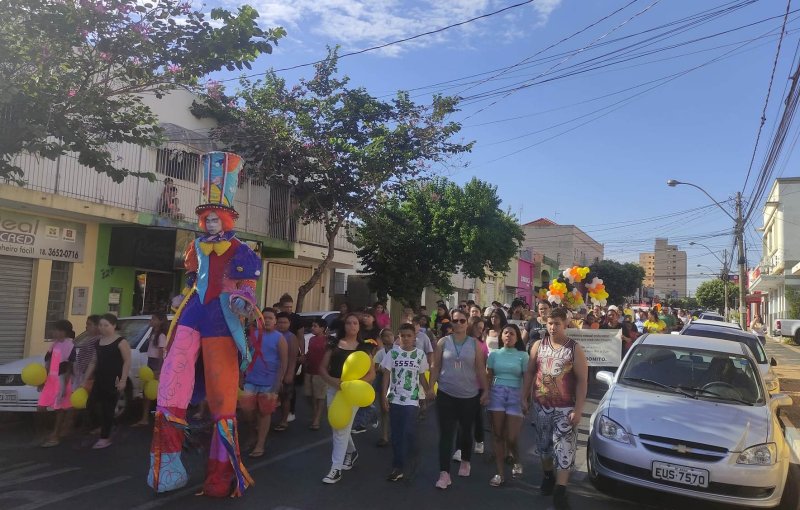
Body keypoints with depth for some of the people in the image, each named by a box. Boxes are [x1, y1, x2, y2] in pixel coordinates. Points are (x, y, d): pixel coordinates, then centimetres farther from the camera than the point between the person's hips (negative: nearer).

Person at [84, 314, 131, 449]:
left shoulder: (121, 342, -9)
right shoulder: (99, 342, 13)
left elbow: (127, 362, -12)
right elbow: (95, 361, 19)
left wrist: (123, 380, -19)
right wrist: (87, 378, 15)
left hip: (113, 380, -7)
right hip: (99, 379, 7)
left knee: (107, 409, 0)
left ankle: (105, 438, 11)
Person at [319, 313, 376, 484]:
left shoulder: (363, 347, 1)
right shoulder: (334, 344, 6)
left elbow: (372, 374, 1)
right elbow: (322, 368, 5)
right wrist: (332, 380, -15)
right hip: (334, 389, 3)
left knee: (342, 429, -6)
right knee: (338, 426, 15)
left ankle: (336, 469, 3)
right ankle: (352, 452, 41)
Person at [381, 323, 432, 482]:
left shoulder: (420, 354, 1)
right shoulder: (393, 353, -1)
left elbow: (421, 376, 10)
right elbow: (386, 375, 1)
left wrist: (427, 390, -3)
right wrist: (384, 396, -4)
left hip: (411, 400, -1)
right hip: (394, 398, 1)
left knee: (407, 433, -9)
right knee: (396, 433, 7)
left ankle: (398, 467, -4)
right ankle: (399, 465, 21)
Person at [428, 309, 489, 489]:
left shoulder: (475, 343, 0)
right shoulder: (443, 342, 0)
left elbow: (480, 369, 2)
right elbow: (435, 367, 2)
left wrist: (485, 391, 1)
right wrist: (430, 388, -2)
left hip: (469, 396, 1)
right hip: (446, 395, -1)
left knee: (466, 432, 16)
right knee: (446, 434, -4)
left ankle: (465, 461, 39)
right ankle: (444, 473, -2)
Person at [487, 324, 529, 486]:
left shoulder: (522, 356, 2)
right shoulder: (494, 354, 8)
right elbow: (489, 377, 9)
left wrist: (526, 400, -8)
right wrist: (485, 395, 0)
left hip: (515, 395, -2)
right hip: (496, 394, 2)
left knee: (511, 438, -3)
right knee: (498, 435, 3)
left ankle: (517, 461, 29)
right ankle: (500, 473, 13)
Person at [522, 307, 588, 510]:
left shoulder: (575, 349, -7)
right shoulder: (538, 345, 1)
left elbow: (582, 381, -8)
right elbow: (529, 372, 8)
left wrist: (578, 410, -13)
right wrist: (524, 397, 4)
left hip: (565, 408, -3)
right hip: (541, 405, 3)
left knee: (565, 449, -6)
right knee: (544, 445, 16)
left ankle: (559, 492, -2)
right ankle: (548, 477, 37)